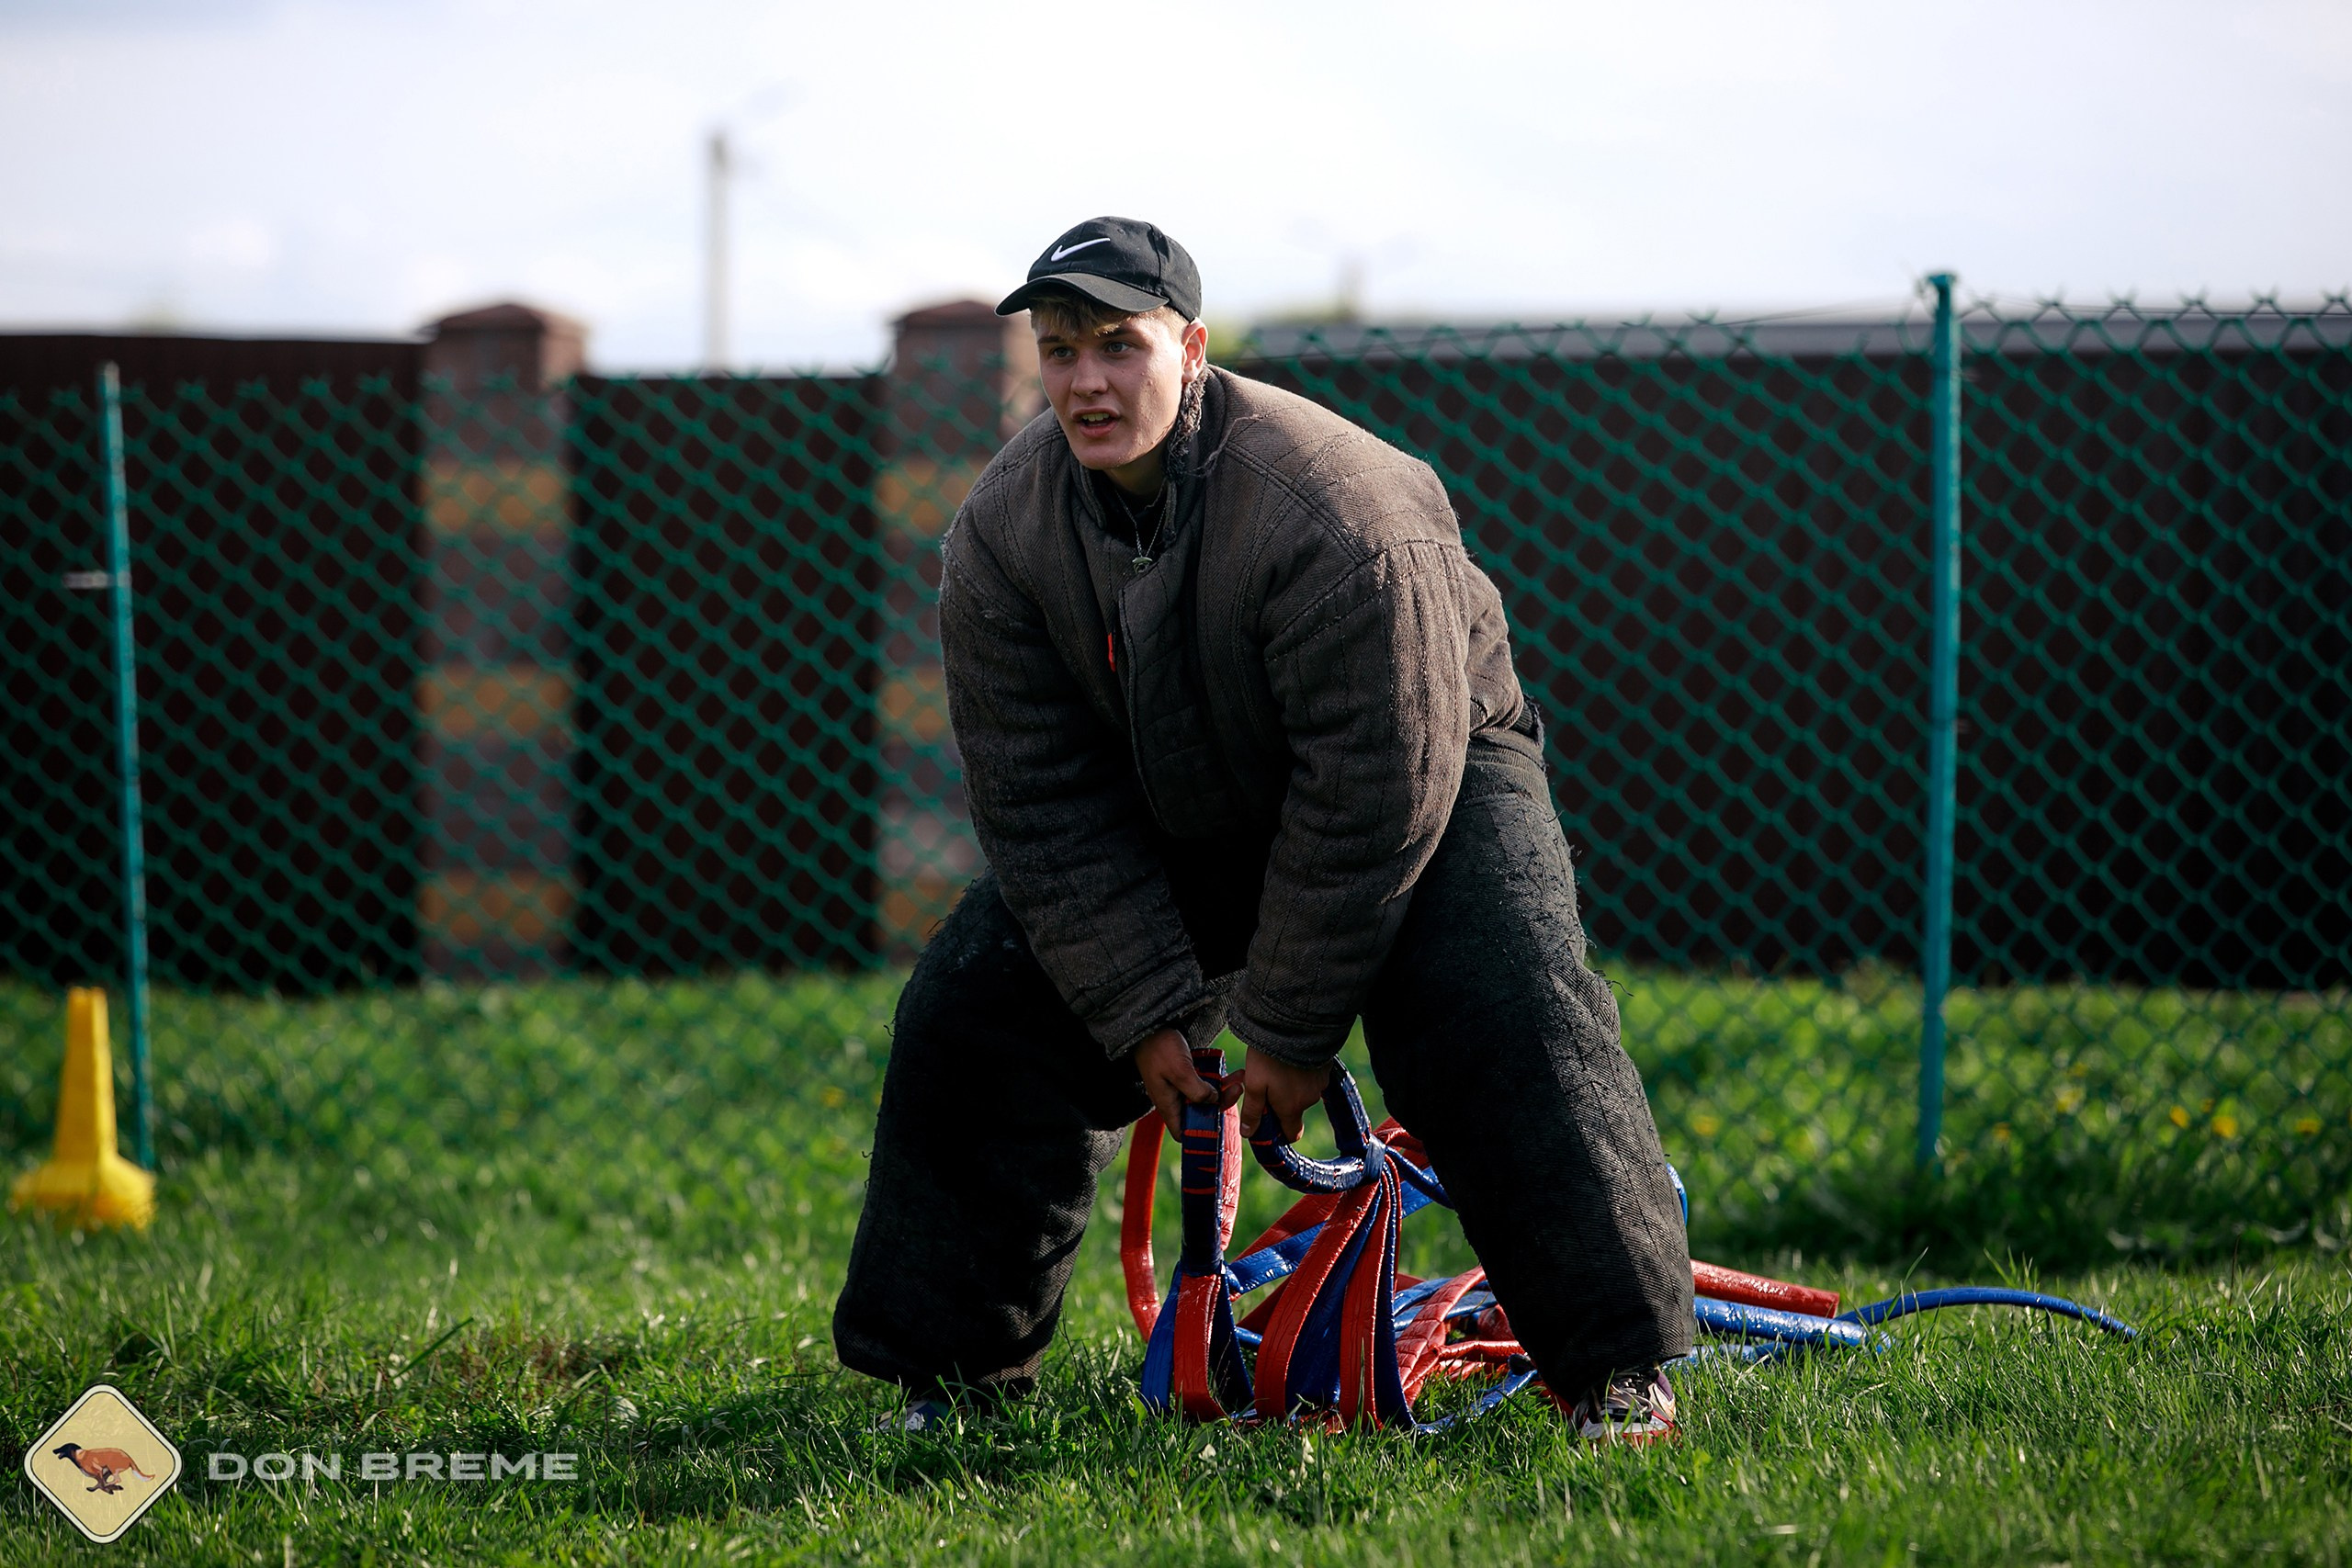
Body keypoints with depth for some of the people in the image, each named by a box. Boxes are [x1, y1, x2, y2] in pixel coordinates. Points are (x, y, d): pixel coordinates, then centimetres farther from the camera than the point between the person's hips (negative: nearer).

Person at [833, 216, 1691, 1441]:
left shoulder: (1335, 511, -34)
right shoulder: (999, 535, -18)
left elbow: (1369, 799, -30)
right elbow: (1041, 803, -14)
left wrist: (1290, 1032, -25)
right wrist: (1144, 1016, -19)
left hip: (1429, 772, -5)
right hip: (1171, 816, 5)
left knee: (1498, 1021, -28)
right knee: (972, 1013, -4)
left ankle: (1616, 1370, -20)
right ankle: (956, 1367, 8)